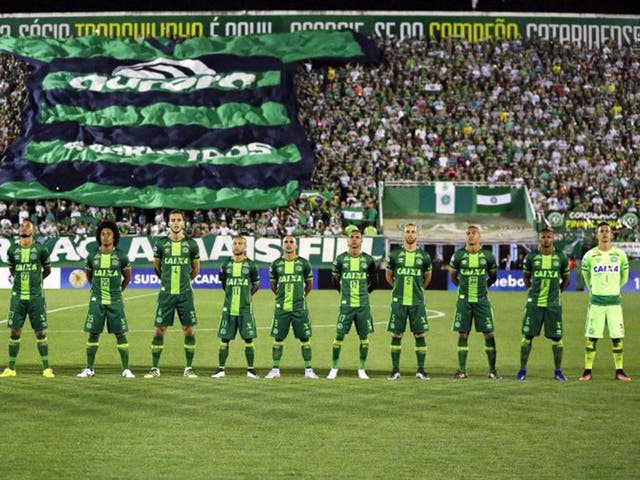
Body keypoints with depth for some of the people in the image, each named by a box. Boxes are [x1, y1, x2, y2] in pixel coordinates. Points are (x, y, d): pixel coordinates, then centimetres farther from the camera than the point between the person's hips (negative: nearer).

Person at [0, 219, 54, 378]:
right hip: (17, 296, 2)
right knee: (15, 331, 2)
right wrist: (20, 279, 13)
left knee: (40, 332, 1)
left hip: (36, 297, -2)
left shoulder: (40, 249, -2)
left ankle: (46, 368, 9)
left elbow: (47, 270, 12)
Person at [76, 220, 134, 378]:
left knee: (120, 334, -2)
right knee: (93, 334, 3)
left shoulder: (121, 256, -2)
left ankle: (126, 369, 3)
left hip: (115, 301, -1)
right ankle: (89, 369, 11)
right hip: (96, 300, 1)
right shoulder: (93, 256, 2)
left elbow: (127, 277, 12)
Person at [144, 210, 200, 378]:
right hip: (166, 293, 0)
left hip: (185, 293, 0)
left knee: (189, 329, 0)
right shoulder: (161, 244, 1)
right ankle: (155, 368, 7)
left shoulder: (191, 244, 2)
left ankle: (189, 368, 10)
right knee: (160, 329, 0)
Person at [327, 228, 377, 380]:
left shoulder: (368, 260, 4)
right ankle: (334, 368, 7)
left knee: (364, 336, 3)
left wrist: (365, 292, 11)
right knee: (339, 335, -2)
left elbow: (373, 280, 16)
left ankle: (361, 369, 13)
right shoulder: (341, 259, 2)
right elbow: (335, 279, 14)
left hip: (363, 305, 1)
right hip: (346, 305, -1)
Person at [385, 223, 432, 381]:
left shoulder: (424, 256, 3)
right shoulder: (395, 255, 2)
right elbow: (388, 276, 15)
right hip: (398, 301, 0)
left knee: (420, 334, 0)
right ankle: (395, 369, 7)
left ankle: (421, 370, 6)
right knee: (396, 334, 1)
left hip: (417, 302, 0)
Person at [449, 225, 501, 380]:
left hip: (481, 300, 0)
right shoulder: (458, 255, 1)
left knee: (489, 334, -2)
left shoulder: (487, 256, 1)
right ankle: (462, 370, 8)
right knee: (462, 334, 1)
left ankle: (492, 370, 6)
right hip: (464, 300, 0)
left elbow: (493, 277, 15)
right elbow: (452, 276, 14)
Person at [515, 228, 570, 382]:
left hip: (553, 304, 0)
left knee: (556, 337, 2)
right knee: (527, 336, -1)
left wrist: (557, 291, 9)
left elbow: (566, 279, 15)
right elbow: (525, 276, 16)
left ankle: (558, 371, 12)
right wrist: (532, 289, 8)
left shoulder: (561, 257, 2)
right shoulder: (531, 257, 1)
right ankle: (522, 370, 7)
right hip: (534, 303, 0)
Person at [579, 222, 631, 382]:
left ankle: (619, 371, 9)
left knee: (617, 337, 2)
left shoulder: (620, 255, 2)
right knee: (592, 337, 0)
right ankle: (587, 371, 6)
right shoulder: (590, 256, -1)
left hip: (614, 301, 1)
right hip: (596, 301, -1)